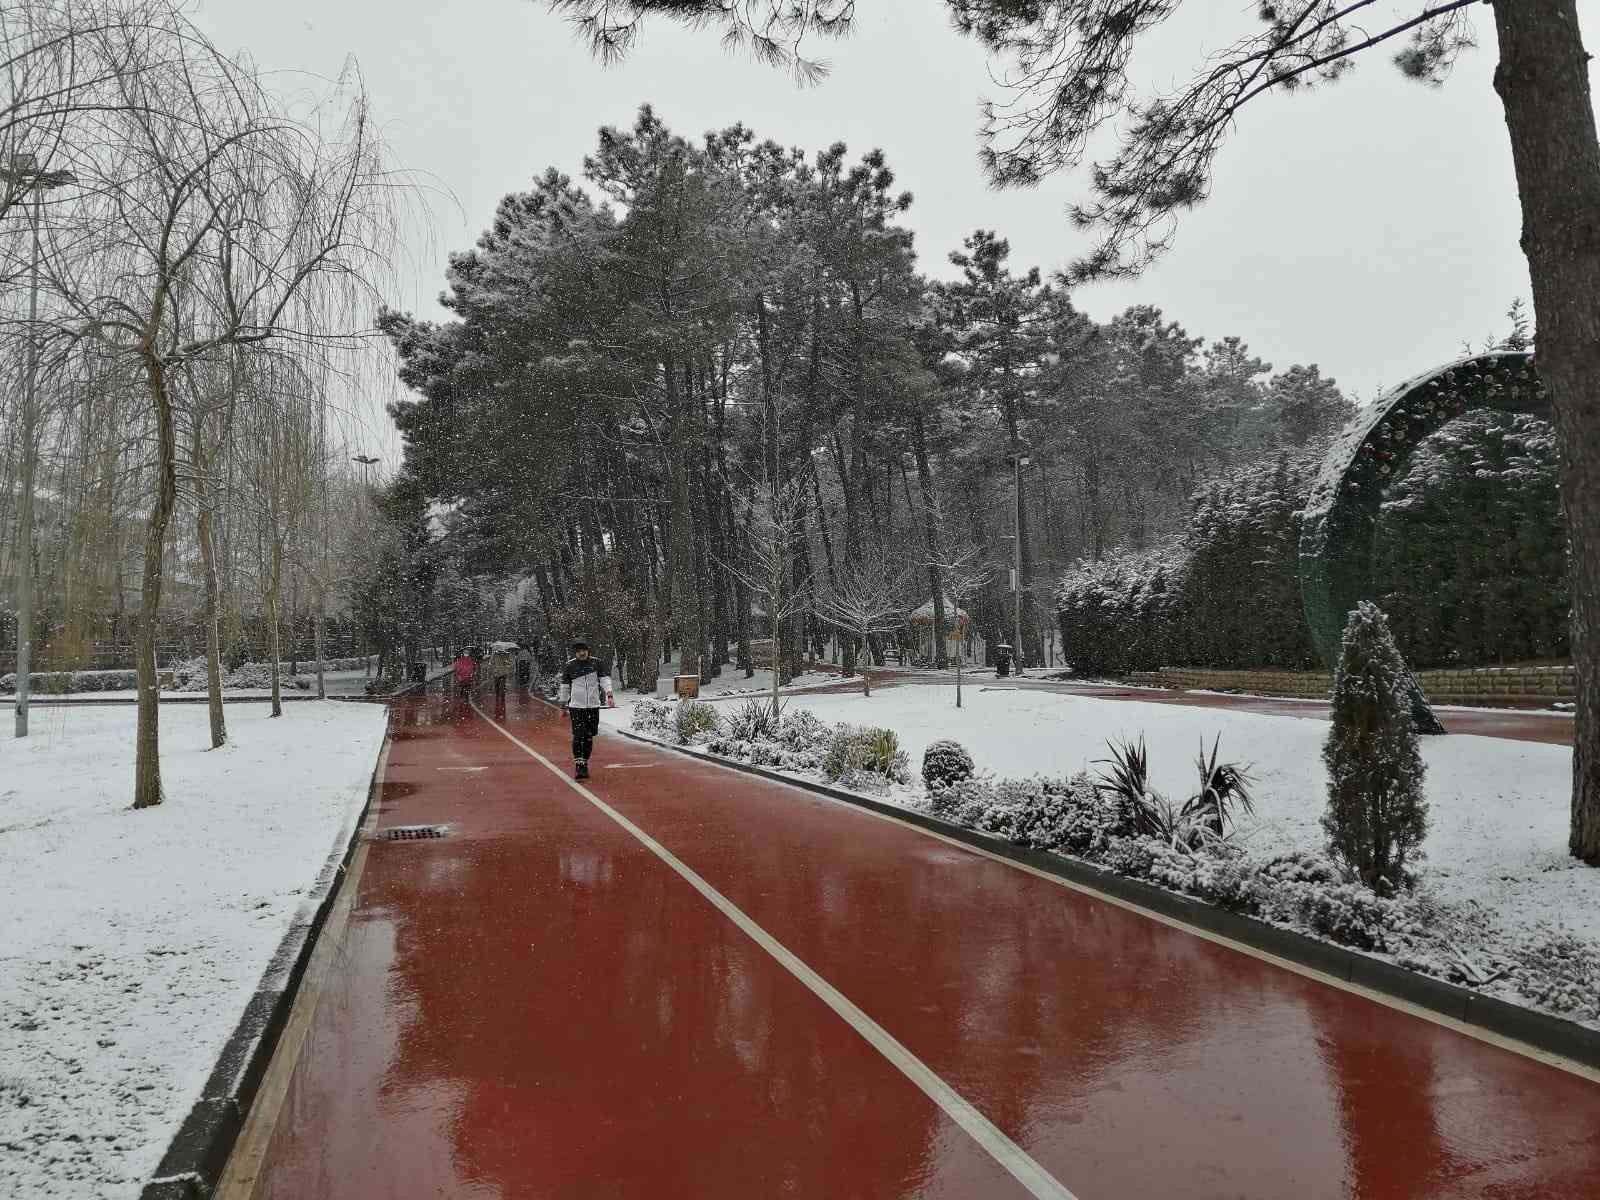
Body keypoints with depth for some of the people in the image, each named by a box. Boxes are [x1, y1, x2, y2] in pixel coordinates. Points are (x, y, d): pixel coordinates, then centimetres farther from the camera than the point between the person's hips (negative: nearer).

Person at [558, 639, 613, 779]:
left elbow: (605, 679, -1)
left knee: (589, 736, 7)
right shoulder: (569, 666, 2)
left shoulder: (597, 664, 3)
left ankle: (585, 764, 19)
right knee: (578, 736, -9)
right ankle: (578, 765, -5)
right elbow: (565, 687, 9)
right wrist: (564, 706, 12)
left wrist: (609, 695, -16)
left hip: (593, 706, 1)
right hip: (576, 706, -1)